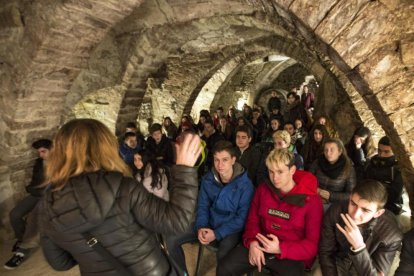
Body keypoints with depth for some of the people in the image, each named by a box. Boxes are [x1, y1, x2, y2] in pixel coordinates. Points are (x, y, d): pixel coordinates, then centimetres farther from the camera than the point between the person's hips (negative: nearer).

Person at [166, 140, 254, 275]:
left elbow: (242, 217, -14)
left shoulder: (245, 185, -17)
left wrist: (217, 234, -21)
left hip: (231, 229, -4)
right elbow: (202, 206, 4)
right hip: (209, 224, 5)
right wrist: (200, 227, -15)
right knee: (171, 239, -9)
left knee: (223, 256, -36)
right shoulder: (208, 179, -3)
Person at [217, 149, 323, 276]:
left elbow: (312, 245, -9)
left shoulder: (311, 200, -10)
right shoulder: (263, 189, 3)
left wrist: (280, 249, -23)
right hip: (260, 246, 3)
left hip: (292, 255, -2)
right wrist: (253, 242, -11)